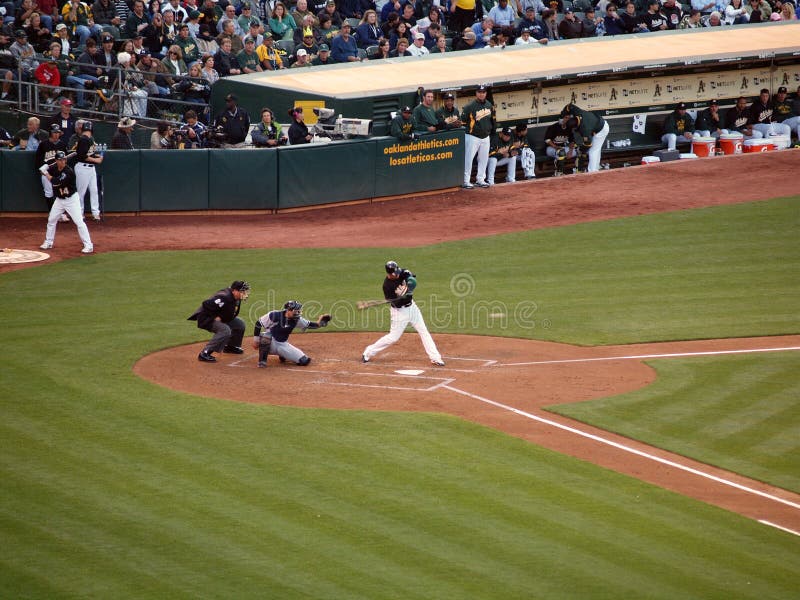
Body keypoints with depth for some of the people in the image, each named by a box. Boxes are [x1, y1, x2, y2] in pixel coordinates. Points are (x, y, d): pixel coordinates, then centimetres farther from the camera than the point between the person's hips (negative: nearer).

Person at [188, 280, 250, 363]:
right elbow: (206, 304, -34)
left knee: (240, 324, 12)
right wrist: (214, 317, -25)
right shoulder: (224, 298, -32)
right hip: (206, 319, -10)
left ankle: (231, 346, 30)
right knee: (225, 330, -31)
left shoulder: (237, 299, -2)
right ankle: (205, 353, -28)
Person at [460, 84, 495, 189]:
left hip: (485, 137, 7)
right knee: (468, 158, -7)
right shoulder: (470, 107, -13)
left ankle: (480, 179, 25)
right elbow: (463, 121, -11)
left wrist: (492, 128, 18)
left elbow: (492, 119, 21)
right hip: (472, 137, -6)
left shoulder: (490, 105, 7)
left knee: (484, 159, 13)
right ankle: (466, 181, -3)